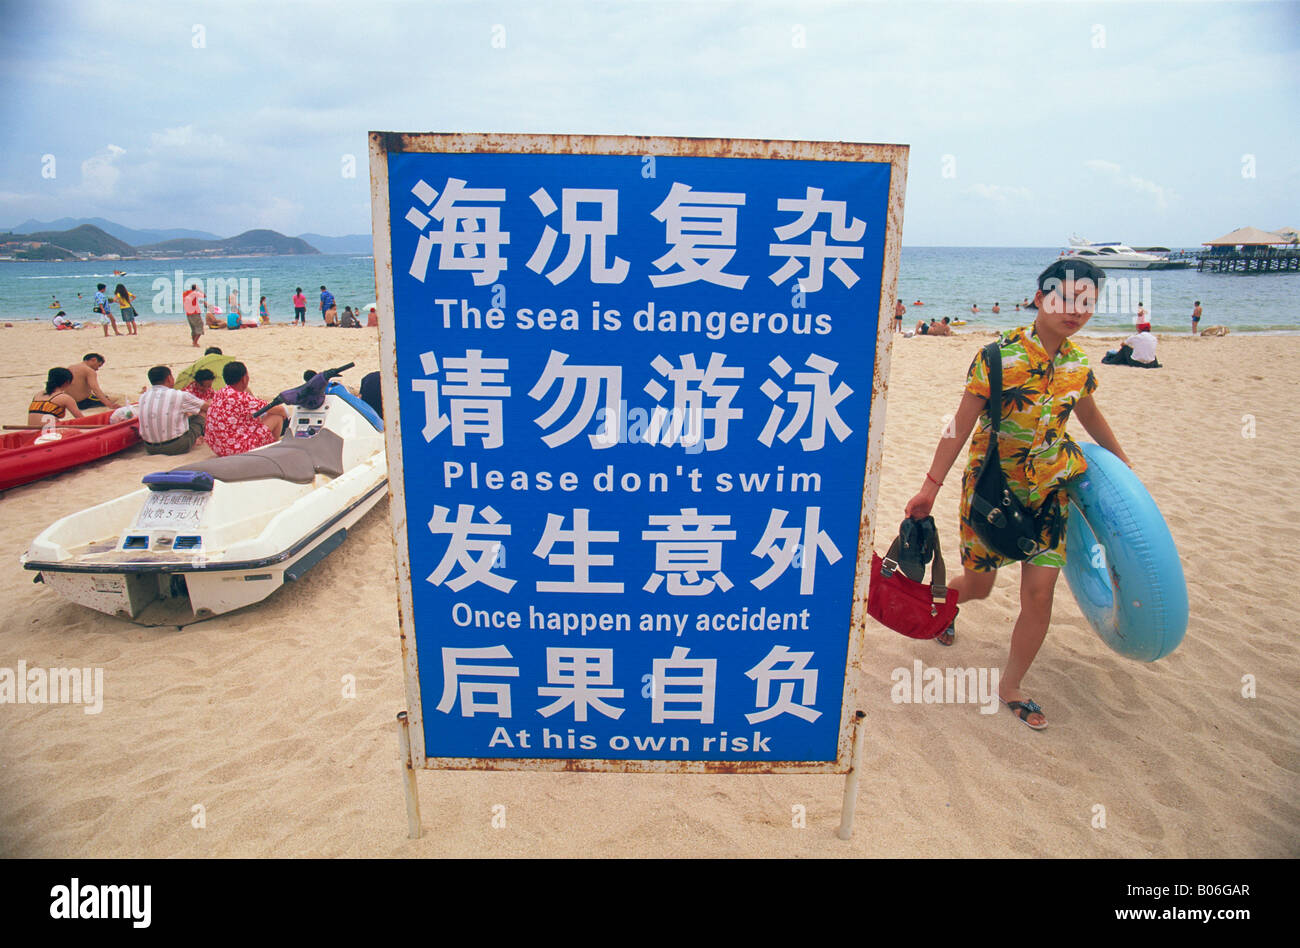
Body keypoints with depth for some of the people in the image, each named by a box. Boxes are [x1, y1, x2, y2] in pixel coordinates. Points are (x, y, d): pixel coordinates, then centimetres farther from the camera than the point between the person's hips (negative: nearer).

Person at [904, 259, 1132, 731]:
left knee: (1039, 592, -1)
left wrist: (1122, 462, 30)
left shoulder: (1078, 363, 0)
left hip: (1048, 489, 4)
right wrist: (931, 486, -14)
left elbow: (1090, 415, 19)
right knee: (978, 585, 9)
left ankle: (1011, 687, 19)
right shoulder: (999, 356, -16)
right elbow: (962, 424, -14)